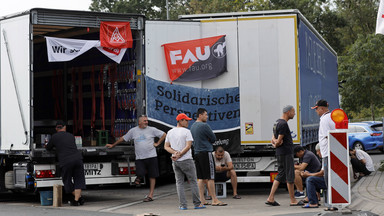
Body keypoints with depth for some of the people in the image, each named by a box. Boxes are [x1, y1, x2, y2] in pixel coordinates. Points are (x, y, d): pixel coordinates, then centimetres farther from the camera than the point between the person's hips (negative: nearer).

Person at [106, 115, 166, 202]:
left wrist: (157, 143, 1)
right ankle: (139, 178, 21)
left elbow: (164, 134, 8)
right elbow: (123, 138, 18)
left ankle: (150, 195, 9)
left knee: (152, 176, 1)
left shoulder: (152, 130, 3)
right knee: (140, 174, -16)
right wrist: (113, 145, 21)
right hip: (139, 158, 1)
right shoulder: (133, 131, 8)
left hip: (151, 156, 0)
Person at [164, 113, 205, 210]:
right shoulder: (186, 131, -8)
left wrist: (175, 152, -4)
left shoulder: (170, 132, 10)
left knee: (179, 183, 7)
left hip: (175, 162, 5)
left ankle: (182, 205, 2)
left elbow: (166, 146, 8)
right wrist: (179, 155, -12)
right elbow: (188, 146, -16)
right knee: (193, 182, 4)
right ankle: (197, 204, 6)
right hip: (186, 160, -5)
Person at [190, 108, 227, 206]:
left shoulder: (193, 126, 15)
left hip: (197, 153, 8)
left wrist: (206, 141, 9)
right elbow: (214, 138, -7)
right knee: (210, 177, -6)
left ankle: (202, 199, 8)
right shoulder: (204, 125, -12)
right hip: (206, 152, -8)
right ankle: (214, 200, -4)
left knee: (201, 178, 9)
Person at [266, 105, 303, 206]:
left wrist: (274, 141, -2)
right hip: (286, 153, -10)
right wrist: (276, 144, 4)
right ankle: (293, 200, 2)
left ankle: (271, 198, 6)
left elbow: (273, 138, 18)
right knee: (290, 176, -3)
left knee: (280, 175, 10)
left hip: (280, 153, 10)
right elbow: (279, 140, -17)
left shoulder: (277, 122, 18)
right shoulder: (283, 124, -16)